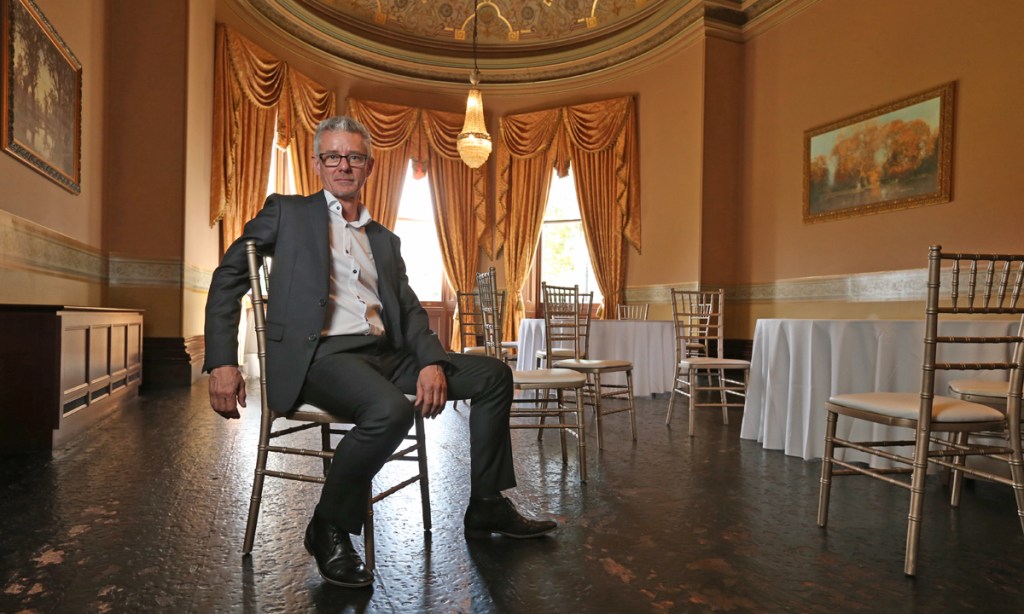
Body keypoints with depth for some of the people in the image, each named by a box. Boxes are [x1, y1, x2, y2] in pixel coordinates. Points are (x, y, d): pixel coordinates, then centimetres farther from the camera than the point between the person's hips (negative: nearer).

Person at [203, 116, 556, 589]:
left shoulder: (385, 240, 22)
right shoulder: (288, 213, 9)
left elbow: (410, 310, 13)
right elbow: (228, 278, 4)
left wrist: (432, 362, -6)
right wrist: (222, 363, -8)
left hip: (384, 354, 6)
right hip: (320, 355, -6)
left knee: (492, 375, -2)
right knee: (391, 409, -35)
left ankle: (487, 507, 8)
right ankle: (329, 528, -9)